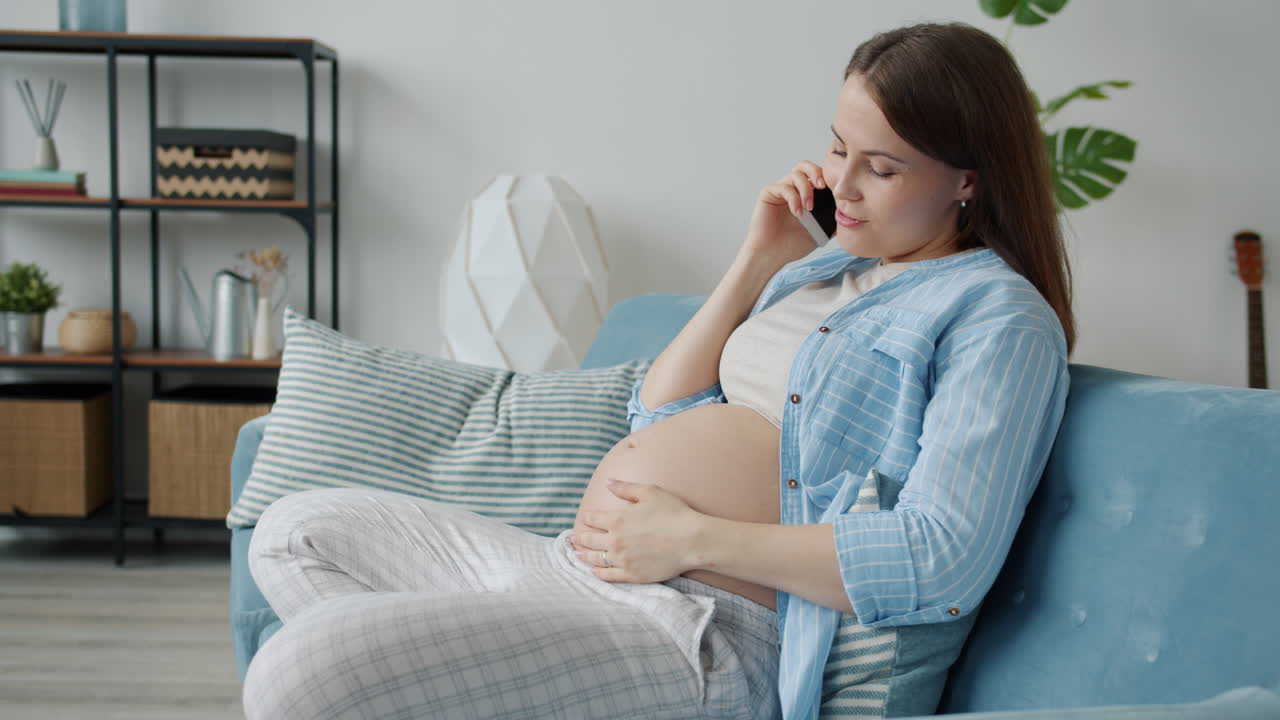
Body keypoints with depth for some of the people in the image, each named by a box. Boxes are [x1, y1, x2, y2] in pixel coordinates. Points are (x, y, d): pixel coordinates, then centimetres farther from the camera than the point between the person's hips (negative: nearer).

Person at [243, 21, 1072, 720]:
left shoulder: (1001, 317, -6)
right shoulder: (826, 267, 20)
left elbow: (944, 561, -20)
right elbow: (660, 424, 20)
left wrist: (693, 539, -18)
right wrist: (756, 266, 12)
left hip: (710, 632, -10)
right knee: (297, 530, 15)